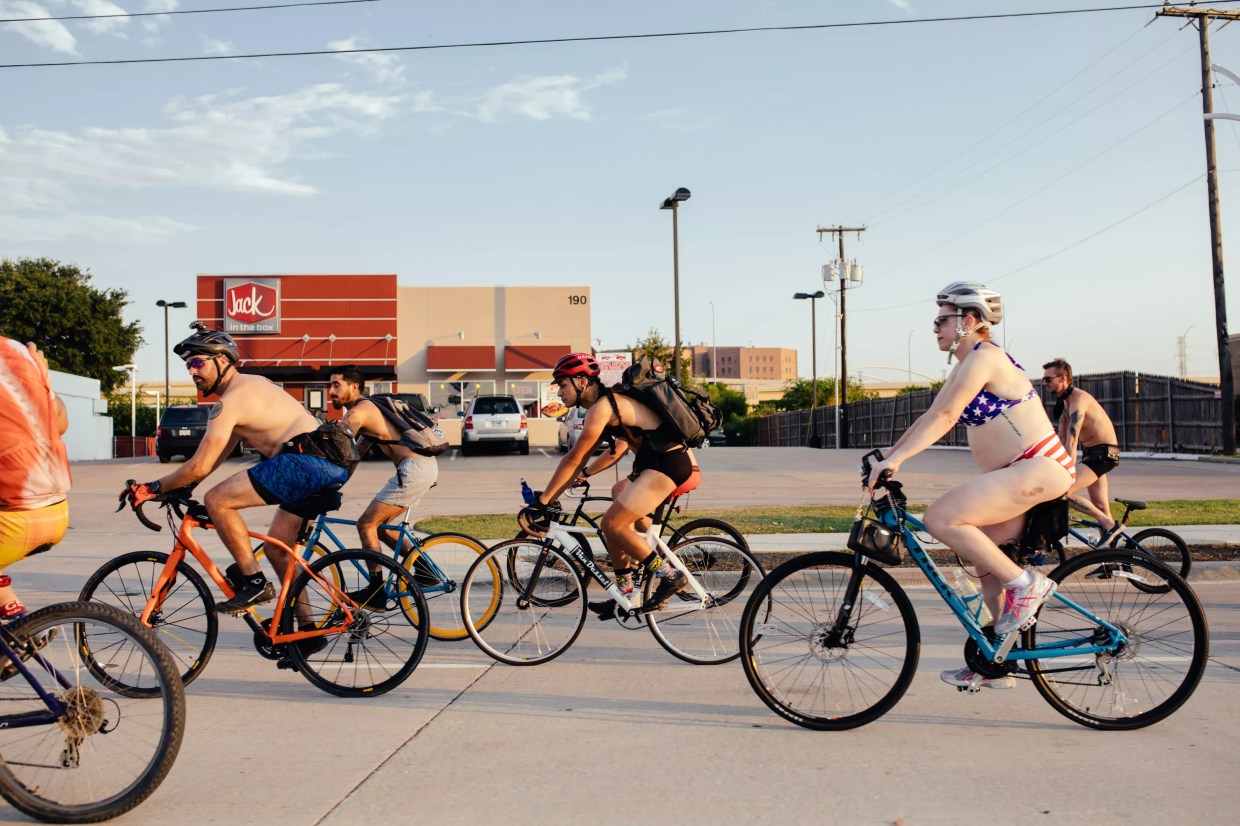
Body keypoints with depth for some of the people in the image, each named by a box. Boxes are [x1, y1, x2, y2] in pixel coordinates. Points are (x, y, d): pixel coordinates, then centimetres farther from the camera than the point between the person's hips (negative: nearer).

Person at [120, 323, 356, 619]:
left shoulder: (231, 400, -7)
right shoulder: (251, 384, 23)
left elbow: (201, 466, -12)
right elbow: (219, 453, 29)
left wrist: (153, 488, 1)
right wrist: (179, 487, 27)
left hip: (308, 459, -10)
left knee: (216, 500, -10)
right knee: (277, 550, 18)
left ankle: (254, 582, -4)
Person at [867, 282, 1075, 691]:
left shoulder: (984, 357, -15)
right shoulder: (965, 365, 15)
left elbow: (944, 416, -25)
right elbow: (929, 416, 14)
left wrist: (897, 458, -30)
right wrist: (886, 457, 8)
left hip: (1039, 469, -10)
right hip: (1023, 472, 10)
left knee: (940, 518, -22)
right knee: (987, 563, 13)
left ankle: (1024, 583, -10)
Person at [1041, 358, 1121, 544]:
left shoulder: (1078, 399, -20)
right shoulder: (1064, 401, 9)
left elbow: (1072, 441, -28)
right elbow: (1061, 438, 10)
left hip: (1103, 453, -10)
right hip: (1091, 453, 10)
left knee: (1062, 491, -22)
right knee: (1099, 510, 11)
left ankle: (1110, 525, -15)